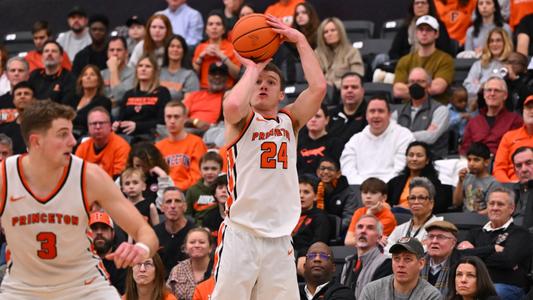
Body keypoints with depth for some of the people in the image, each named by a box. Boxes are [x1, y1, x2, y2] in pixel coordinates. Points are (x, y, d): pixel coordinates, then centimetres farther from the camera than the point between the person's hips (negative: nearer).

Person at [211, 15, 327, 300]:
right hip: (240, 234, -4)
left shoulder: (289, 121, 15)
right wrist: (252, 68, -5)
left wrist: (300, 40, 1)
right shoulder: (242, 120, 4)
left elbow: (318, 87, -1)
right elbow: (233, 105, -21)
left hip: (279, 238, 4)